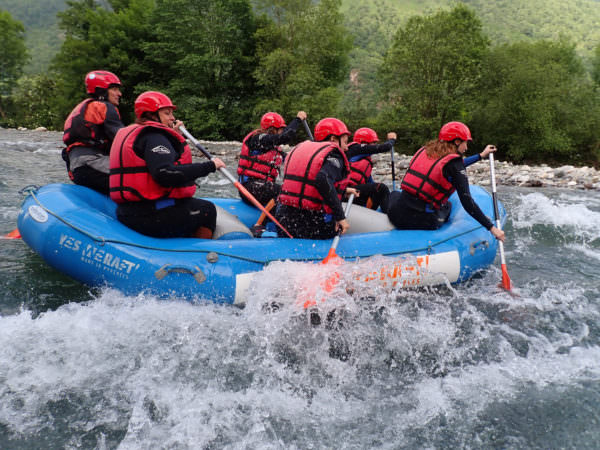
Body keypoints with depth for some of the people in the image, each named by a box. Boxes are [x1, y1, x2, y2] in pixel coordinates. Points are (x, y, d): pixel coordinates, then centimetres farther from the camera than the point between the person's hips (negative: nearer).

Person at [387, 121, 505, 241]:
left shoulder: (425, 150, 12)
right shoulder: (454, 162, -7)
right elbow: (467, 201, -12)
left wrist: (481, 155, 40)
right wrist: (491, 228, -6)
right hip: (423, 222, -3)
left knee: (394, 194, 40)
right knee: (448, 205, 32)